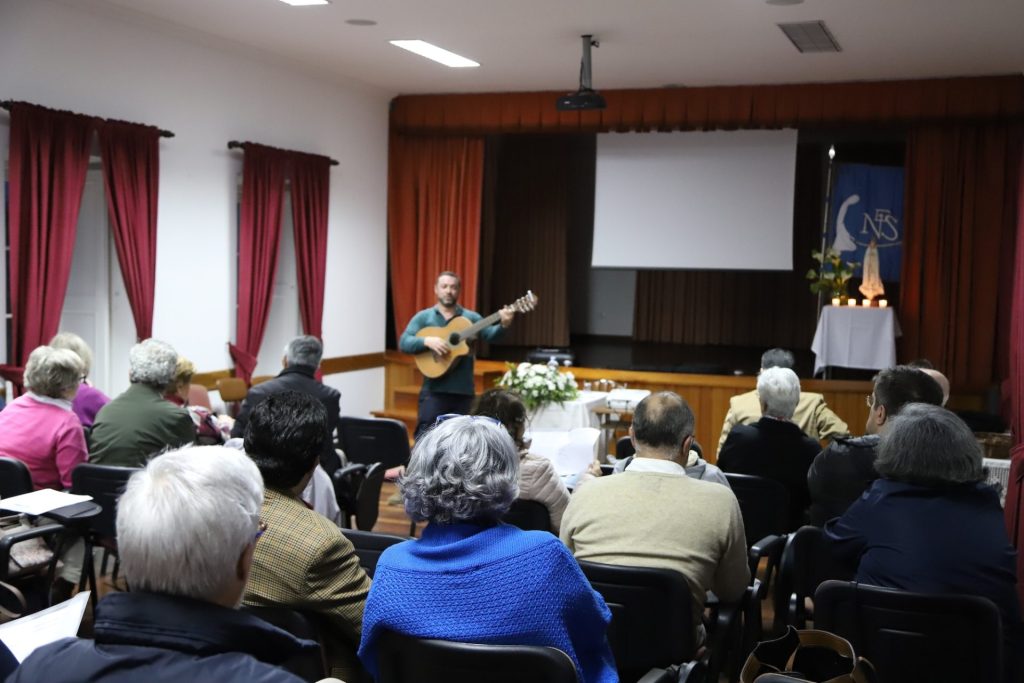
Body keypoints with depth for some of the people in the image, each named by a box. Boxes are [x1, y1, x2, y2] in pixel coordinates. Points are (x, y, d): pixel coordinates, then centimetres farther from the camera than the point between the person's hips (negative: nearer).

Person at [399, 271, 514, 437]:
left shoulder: (470, 317, 10)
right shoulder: (423, 317, 5)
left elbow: (490, 334, -4)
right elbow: (403, 342, -4)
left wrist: (503, 325, -24)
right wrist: (427, 341, -21)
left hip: (463, 391, 2)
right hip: (434, 390, -2)